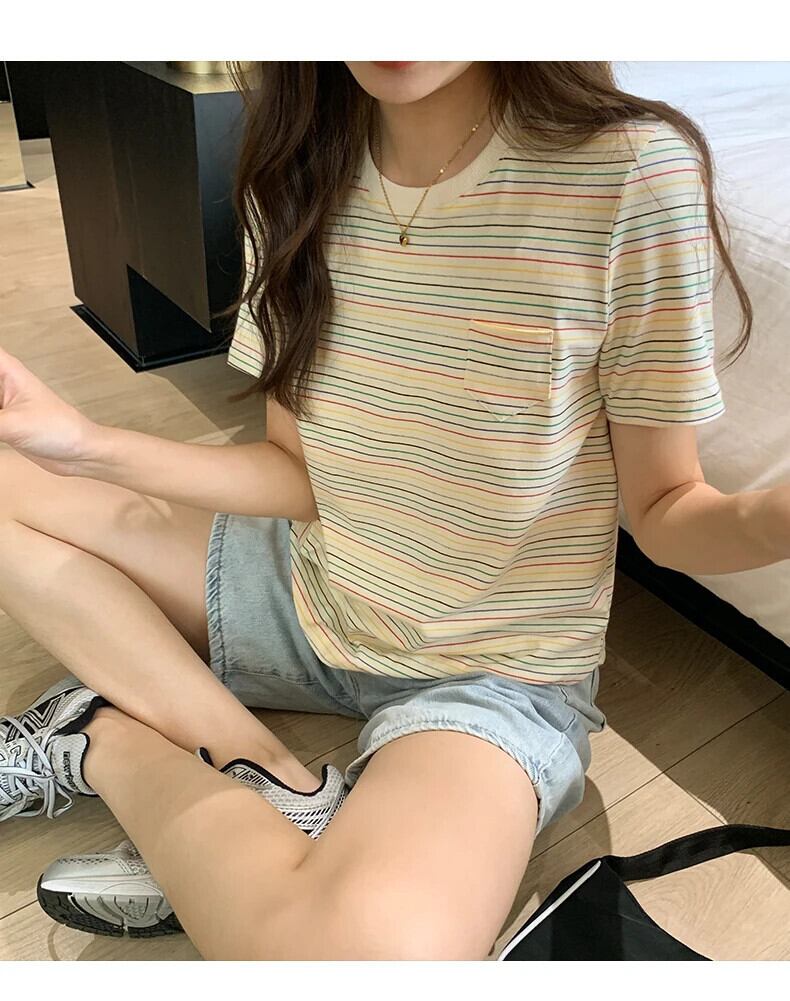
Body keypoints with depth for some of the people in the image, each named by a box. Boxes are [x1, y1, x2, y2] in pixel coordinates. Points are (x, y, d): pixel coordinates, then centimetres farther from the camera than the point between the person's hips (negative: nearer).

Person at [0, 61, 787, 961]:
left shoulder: (630, 168, -17)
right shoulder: (295, 178, -2)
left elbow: (664, 508, -10)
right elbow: (300, 478, 1)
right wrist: (89, 446, -11)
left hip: (495, 666, -5)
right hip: (311, 592, 6)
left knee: (379, 938, -36)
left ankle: (110, 740, -6)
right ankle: (277, 791, -11)